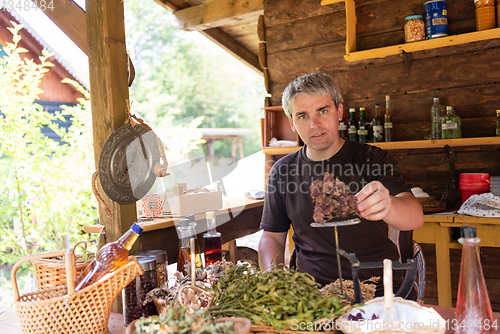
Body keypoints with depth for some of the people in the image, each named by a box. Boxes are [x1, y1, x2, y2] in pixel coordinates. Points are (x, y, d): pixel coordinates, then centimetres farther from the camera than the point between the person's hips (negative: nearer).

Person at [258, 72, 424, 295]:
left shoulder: (373, 160, 0)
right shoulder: (282, 172, 5)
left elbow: (416, 217, -15)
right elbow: (272, 237, 13)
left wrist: (386, 205, -39)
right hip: (311, 292, 2)